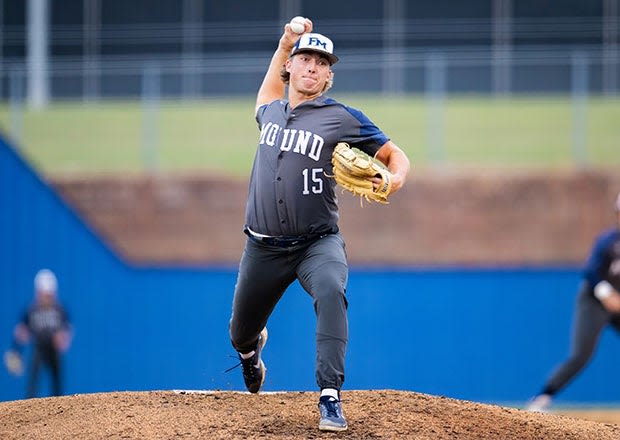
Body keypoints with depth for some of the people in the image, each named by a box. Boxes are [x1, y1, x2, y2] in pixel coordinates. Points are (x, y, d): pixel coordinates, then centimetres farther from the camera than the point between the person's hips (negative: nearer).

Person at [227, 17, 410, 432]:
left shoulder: (343, 119, -4)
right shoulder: (270, 111, 10)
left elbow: (395, 154, -2)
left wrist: (395, 178, -25)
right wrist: (284, 45, 27)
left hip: (317, 243, -4)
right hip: (263, 248, 4)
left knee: (330, 292, -37)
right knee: (240, 336, 14)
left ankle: (330, 398, -41)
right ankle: (252, 348, 55)